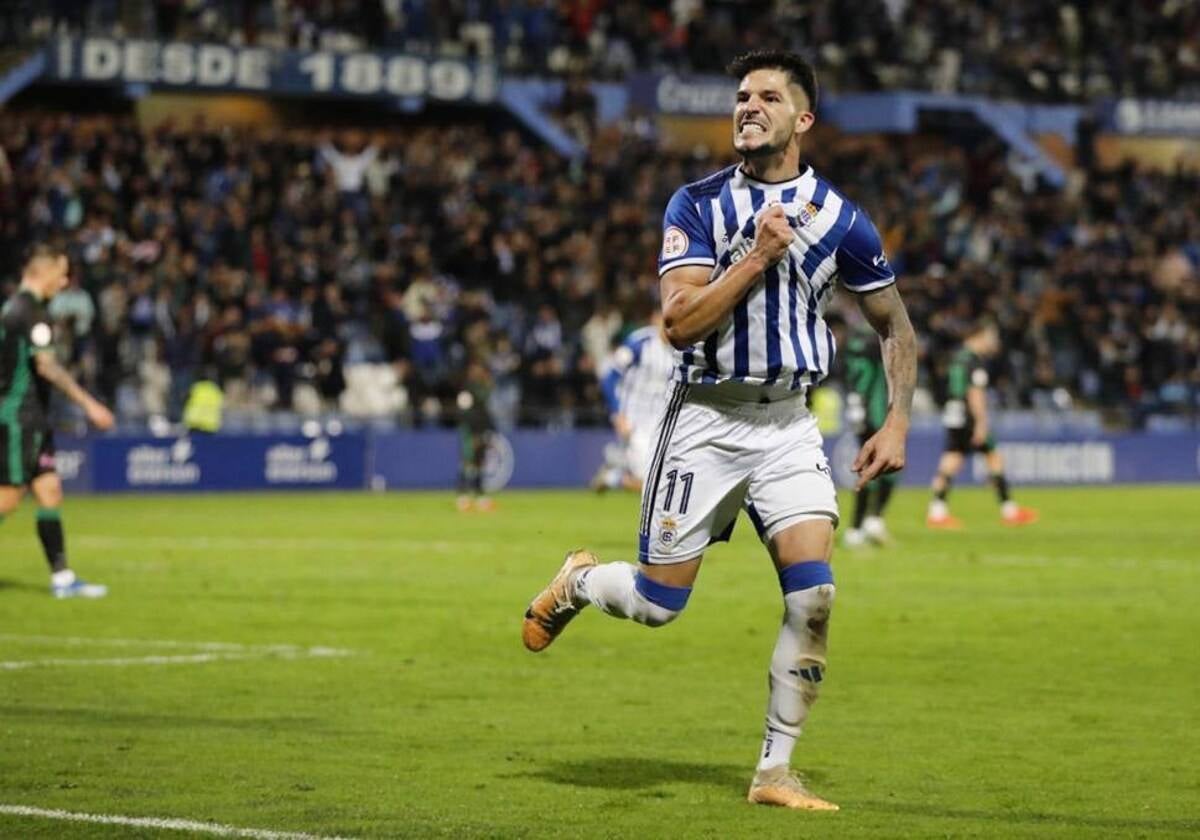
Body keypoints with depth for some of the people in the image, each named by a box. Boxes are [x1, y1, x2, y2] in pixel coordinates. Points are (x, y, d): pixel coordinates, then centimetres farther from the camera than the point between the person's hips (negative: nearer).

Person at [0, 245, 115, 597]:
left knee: (50, 493, 6)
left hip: (31, 421, 9)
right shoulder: (32, 312, -15)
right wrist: (89, 405, -23)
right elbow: (46, 366, -23)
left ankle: (62, 578, 5)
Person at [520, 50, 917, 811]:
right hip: (706, 419, -1)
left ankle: (776, 771, -2)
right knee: (658, 603, 0)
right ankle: (577, 582, 35)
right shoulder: (699, 205, -4)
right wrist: (759, 256, -20)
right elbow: (681, 321, -14)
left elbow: (895, 327, 11)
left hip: (788, 425, 1)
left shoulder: (839, 218, 0)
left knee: (813, 594, -15)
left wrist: (898, 421, 0)